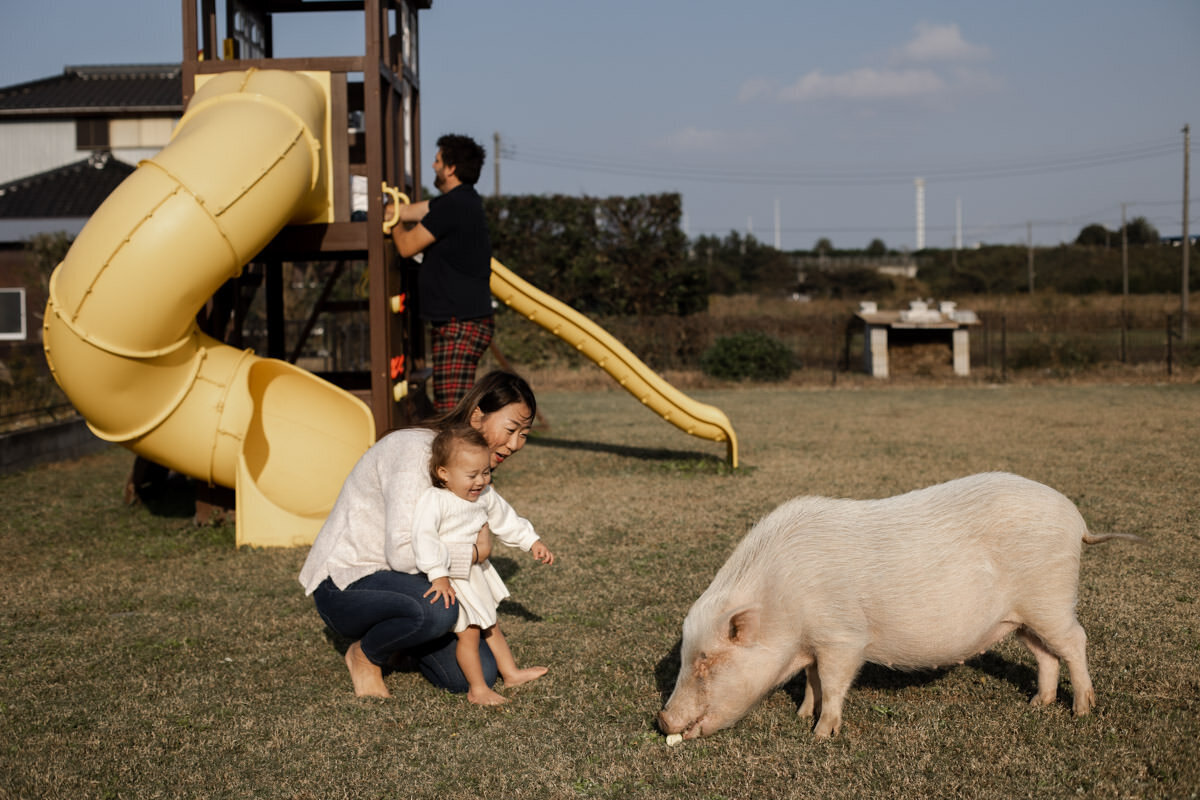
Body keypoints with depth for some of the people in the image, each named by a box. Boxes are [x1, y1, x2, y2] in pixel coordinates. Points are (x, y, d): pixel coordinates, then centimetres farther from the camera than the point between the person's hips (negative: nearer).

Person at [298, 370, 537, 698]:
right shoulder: (416, 451, -25)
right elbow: (402, 551, -32)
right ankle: (364, 656, -7)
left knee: (478, 674, -6)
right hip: (344, 588, -8)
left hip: (392, 582, 8)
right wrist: (475, 552, -23)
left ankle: (393, 636, 18)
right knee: (437, 609, -37)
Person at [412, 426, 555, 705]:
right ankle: (477, 689, 7)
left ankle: (511, 672, 34)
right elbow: (424, 536, -36)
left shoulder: (485, 496, -2)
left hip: (477, 572, 8)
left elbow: (506, 520, 14)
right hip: (451, 580, -8)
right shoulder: (434, 500, -27)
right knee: (469, 631, -7)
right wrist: (438, 575, -43)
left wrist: (532, 542, 16)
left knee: (490, 625, 21)